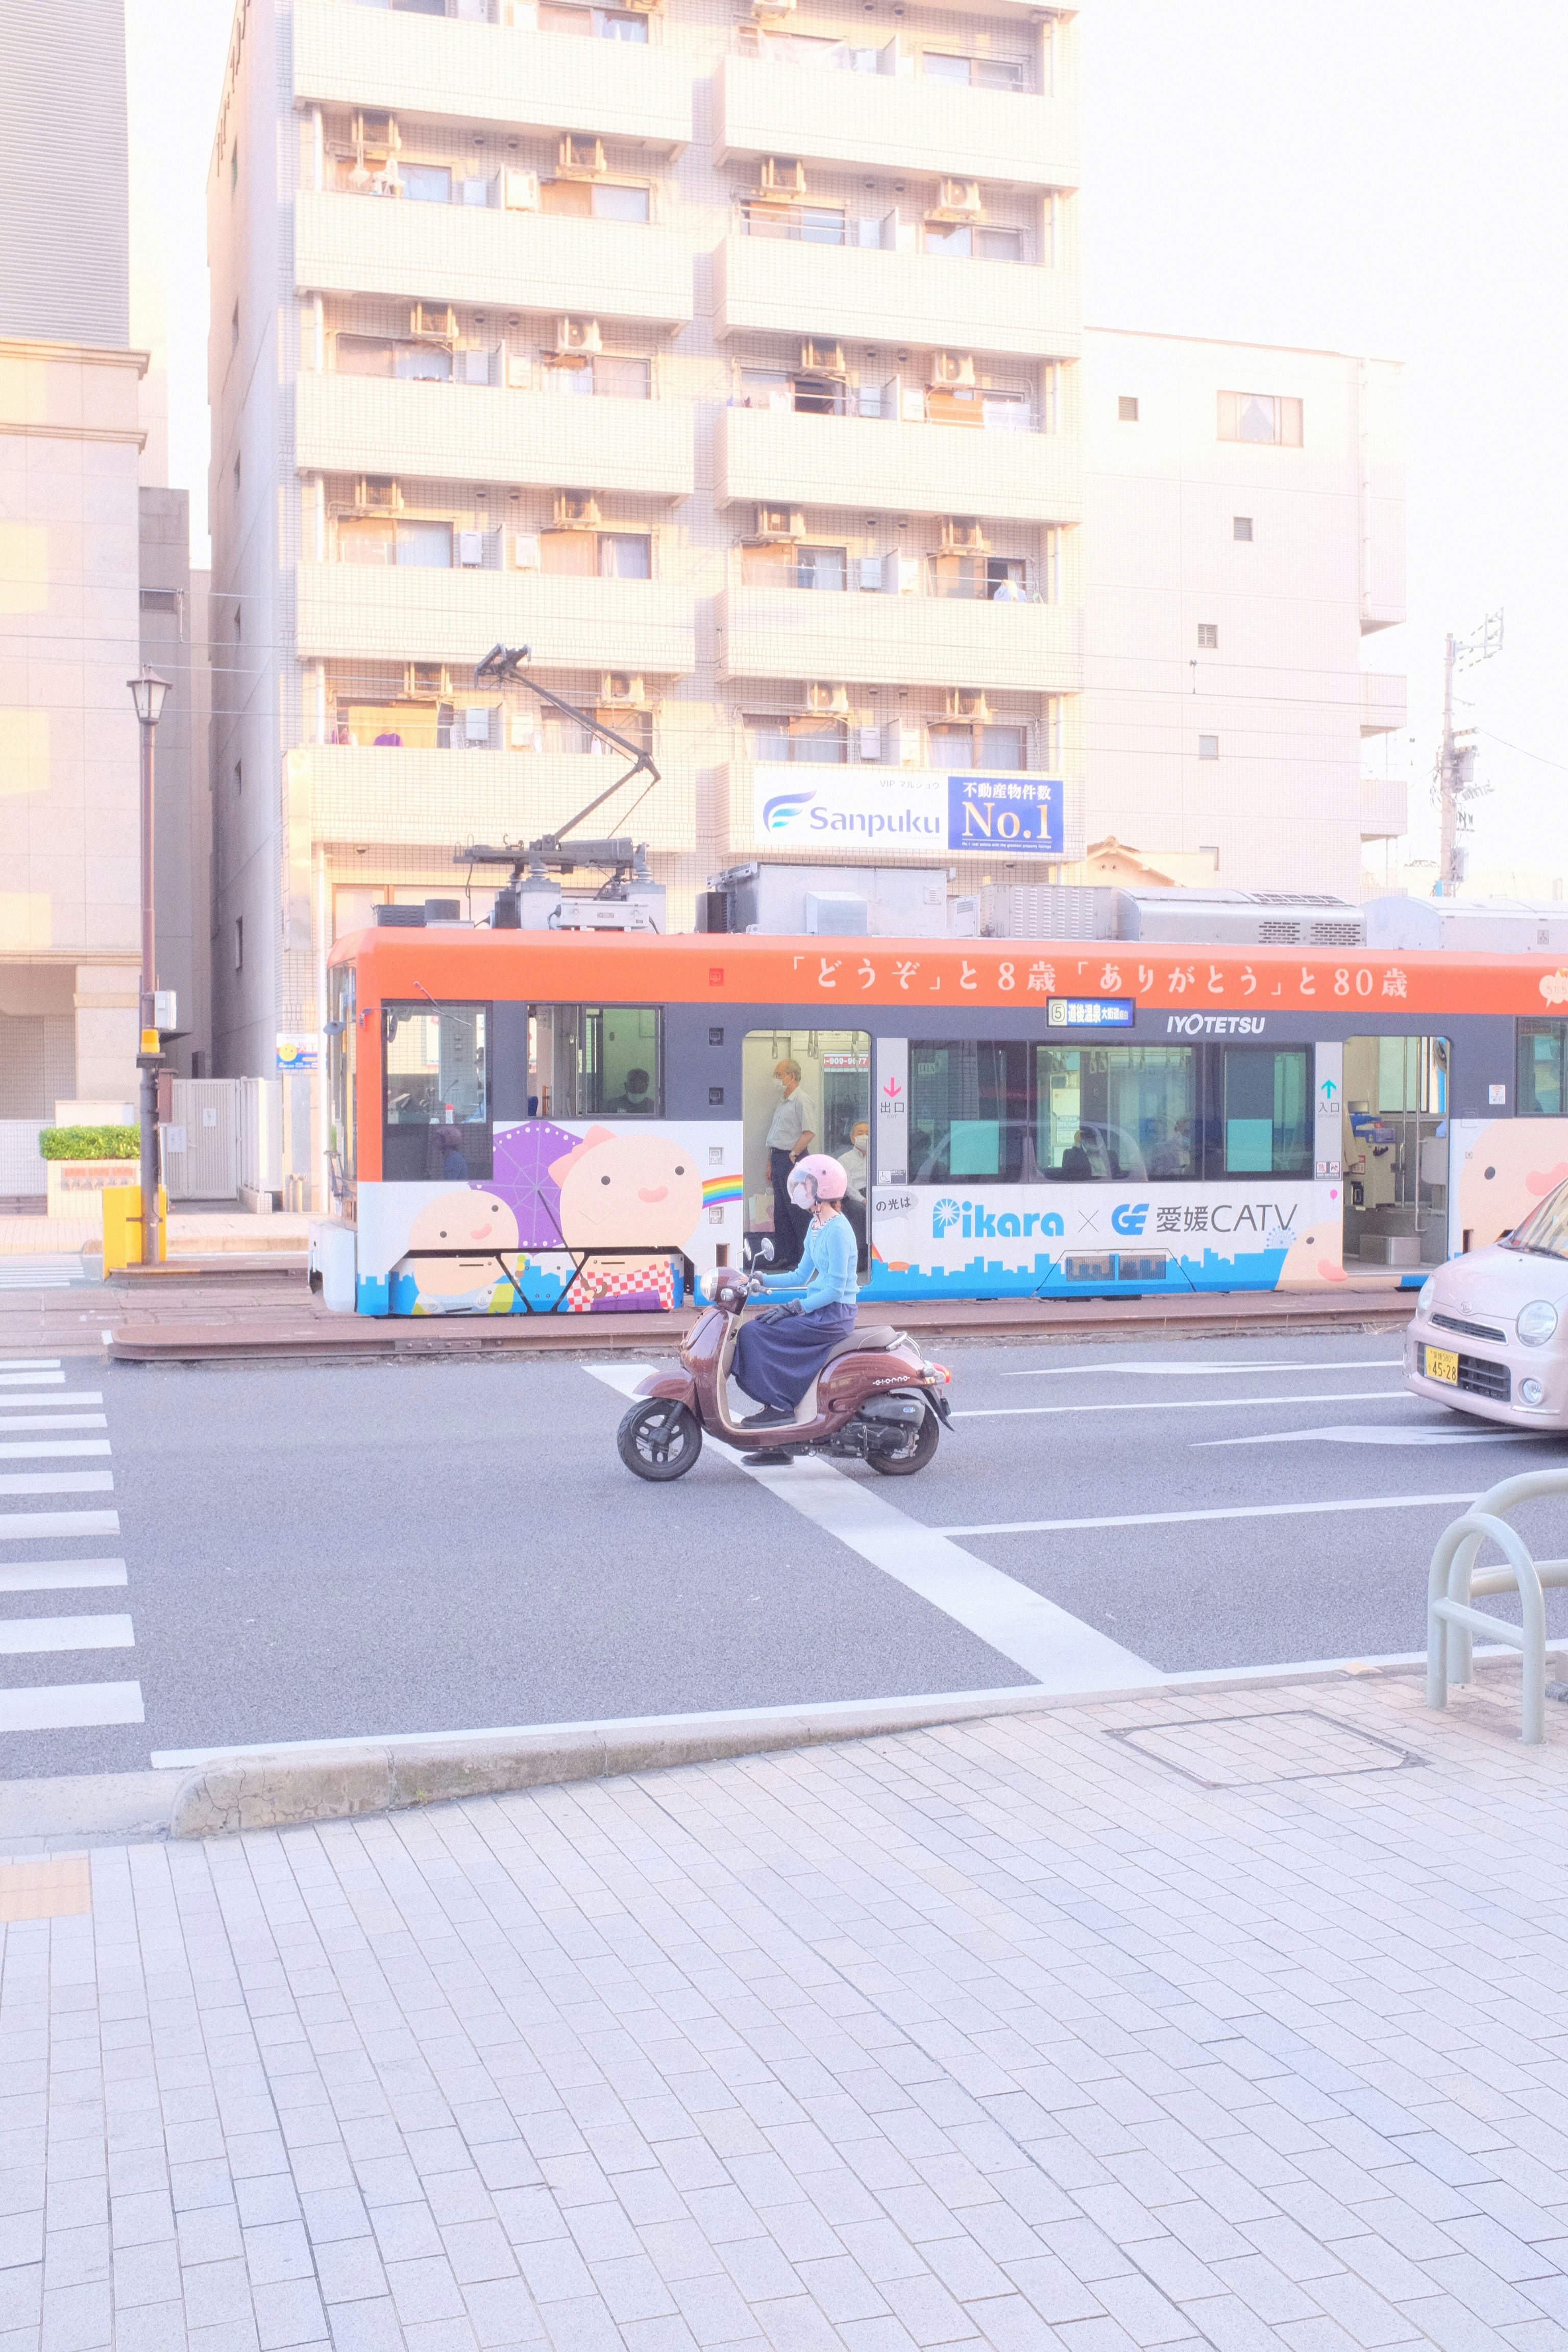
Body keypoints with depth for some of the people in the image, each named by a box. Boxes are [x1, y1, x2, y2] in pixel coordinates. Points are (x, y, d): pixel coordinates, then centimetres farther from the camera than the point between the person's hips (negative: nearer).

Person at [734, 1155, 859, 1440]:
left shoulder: (837, 1230, -17)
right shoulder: (816, 1225, 13)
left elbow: (835, 1289, -20)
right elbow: (802, 1276, 19)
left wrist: (792, 1308, -21)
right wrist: (760, 1281, 10)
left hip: (834, 1315, -10)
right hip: (820, 1311, 10)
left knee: (755, 1333, -16)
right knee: (756, 1328, 7)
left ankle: (779, 1406, -11)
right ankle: (776, 1402, 5)